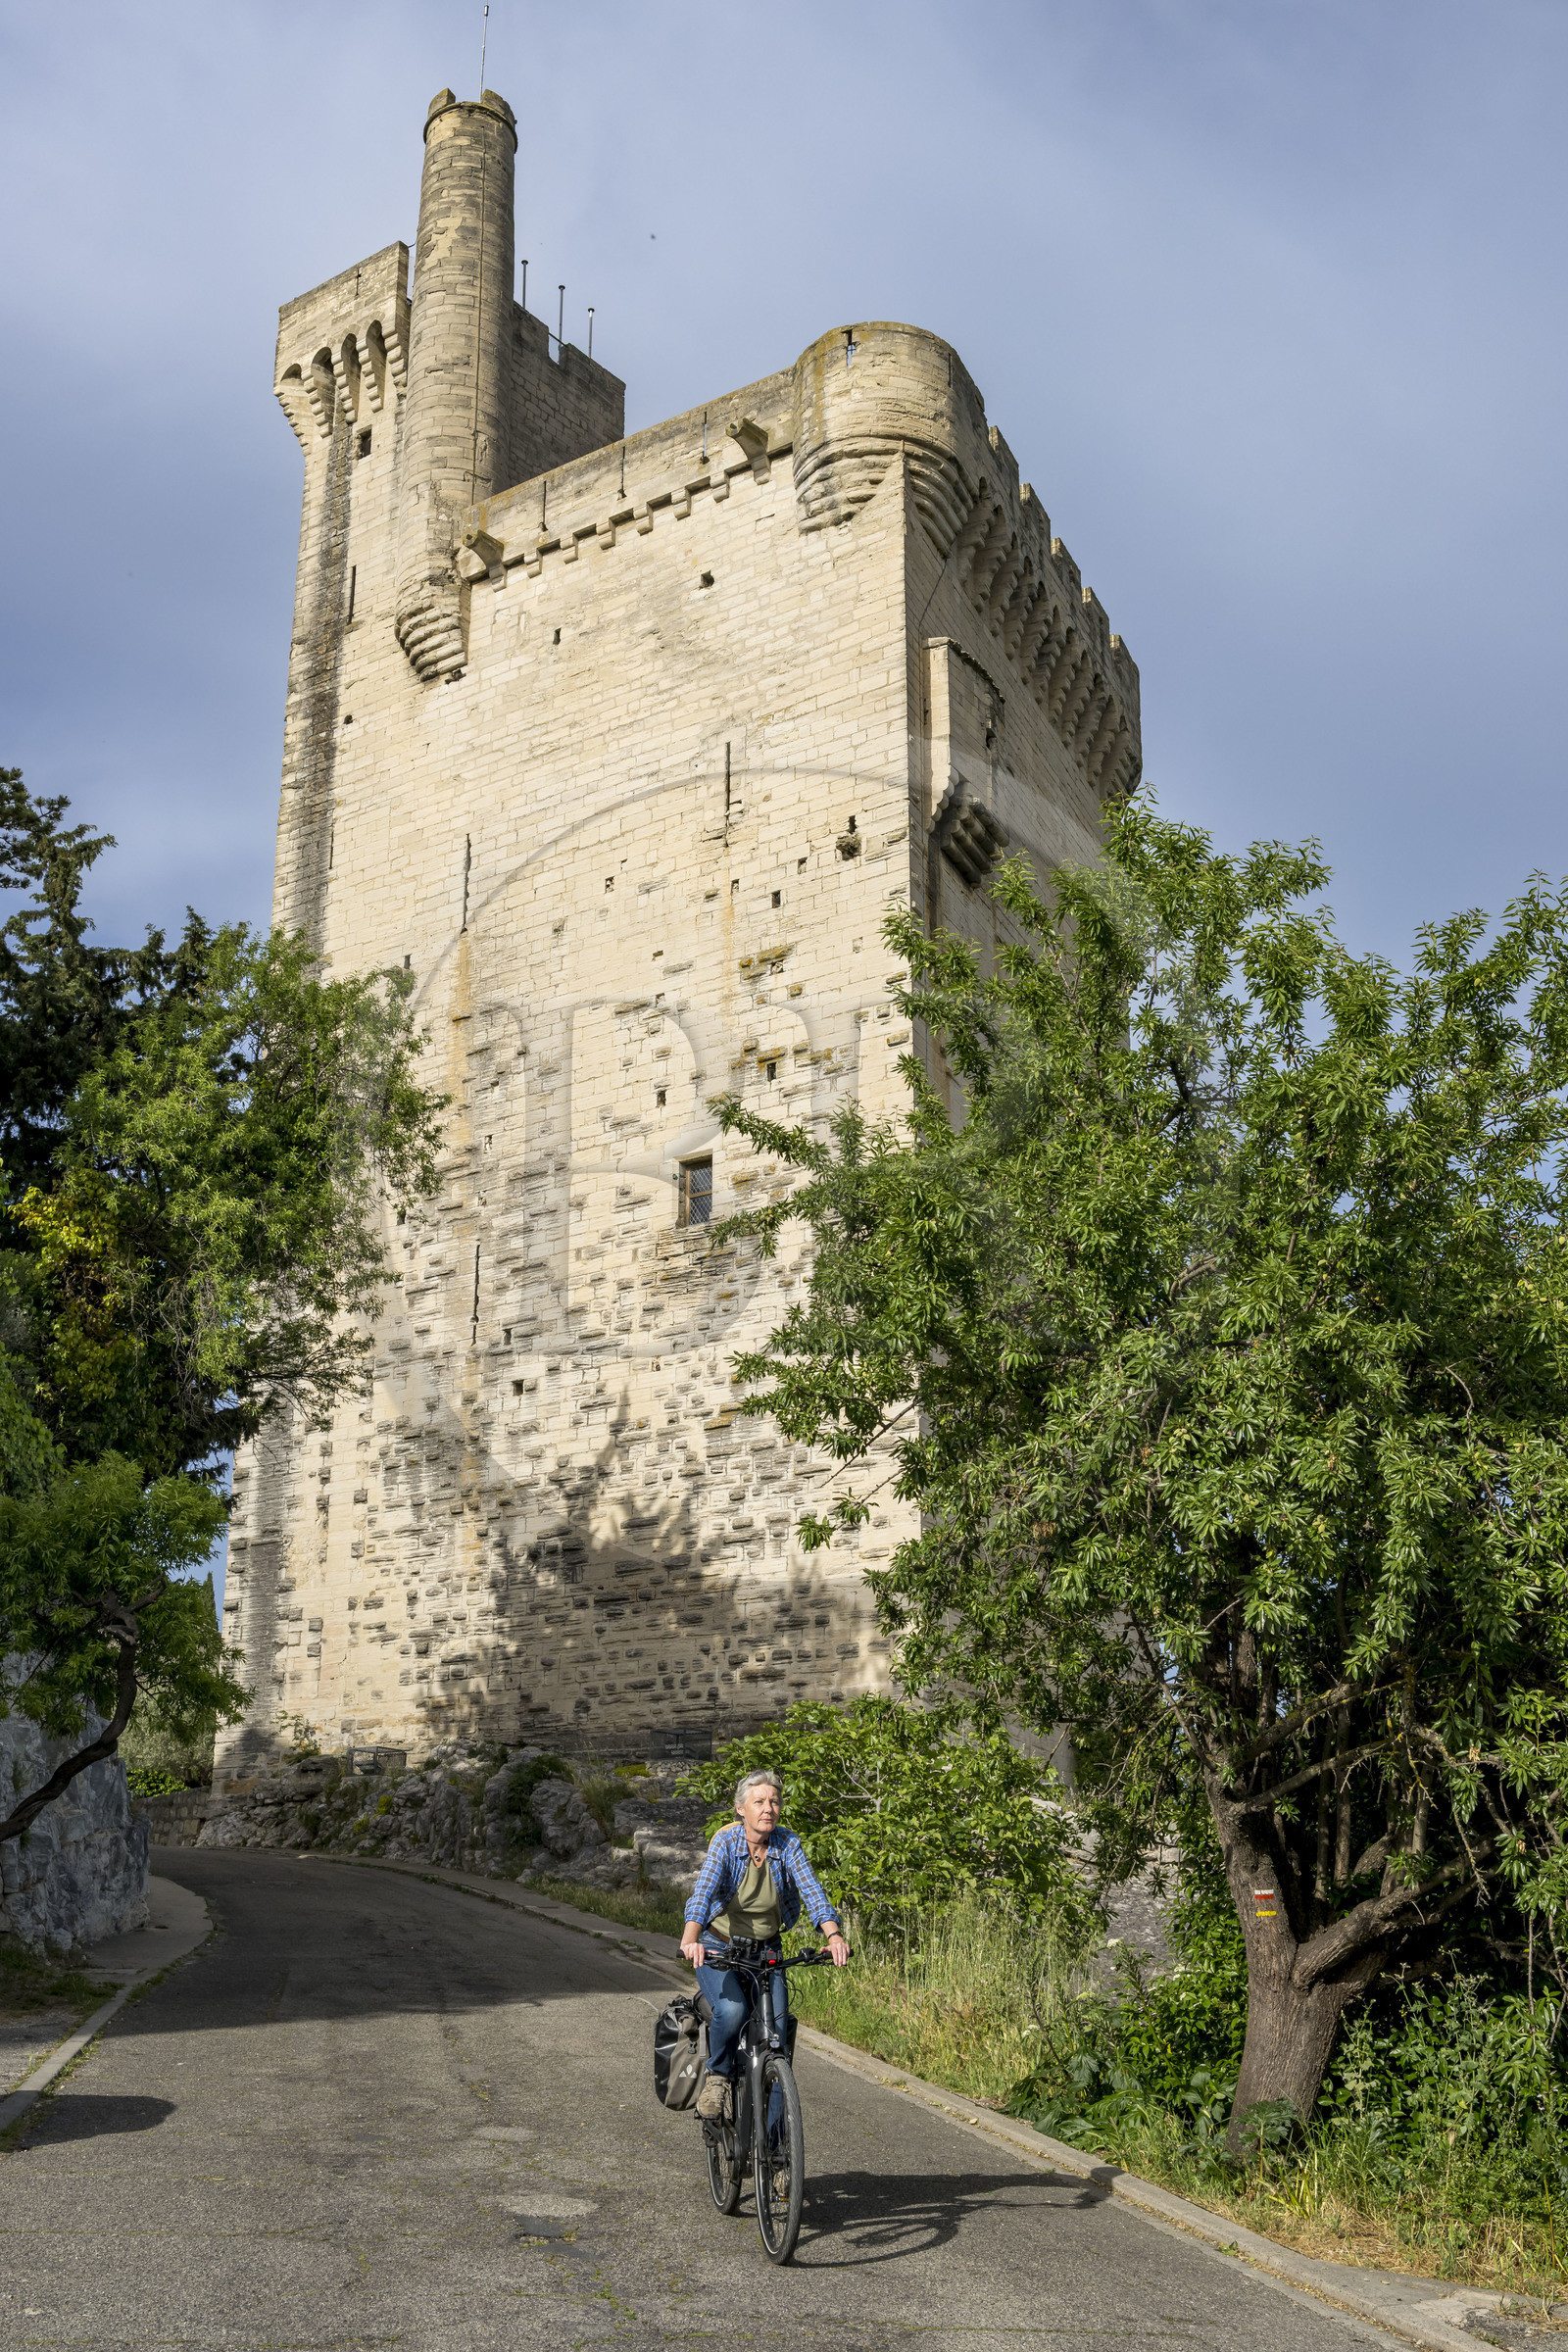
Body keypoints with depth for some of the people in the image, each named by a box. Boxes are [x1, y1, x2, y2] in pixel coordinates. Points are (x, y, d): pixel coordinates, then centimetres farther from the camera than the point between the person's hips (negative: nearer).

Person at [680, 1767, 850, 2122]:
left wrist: (833, 1935, -39)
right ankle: (717, 2077, -3)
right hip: (718, 1947, -3)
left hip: (766, 1950, 3)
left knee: (778, 2024, -16)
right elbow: (703, 1891, -32)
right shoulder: (726, 1843, -17)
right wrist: (690, 1939, -50)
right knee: (732, 2011, -29)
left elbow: (811, 1890, -21)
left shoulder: (788, 1844, -9)